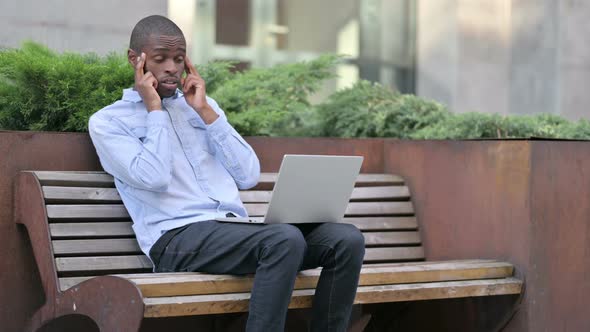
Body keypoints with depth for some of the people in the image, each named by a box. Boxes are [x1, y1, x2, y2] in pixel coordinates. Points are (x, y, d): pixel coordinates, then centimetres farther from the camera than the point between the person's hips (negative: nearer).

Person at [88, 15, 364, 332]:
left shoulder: (200, 105, 22)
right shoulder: (107, 121, 7)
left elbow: (248, 176, 10)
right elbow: (154, 179, -12)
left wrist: (205, 111, 6)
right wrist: (154, 109, -1)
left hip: (237, 228, 6)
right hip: (178, 237, -6)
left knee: (346, 239, -17)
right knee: (286, 239, -34)